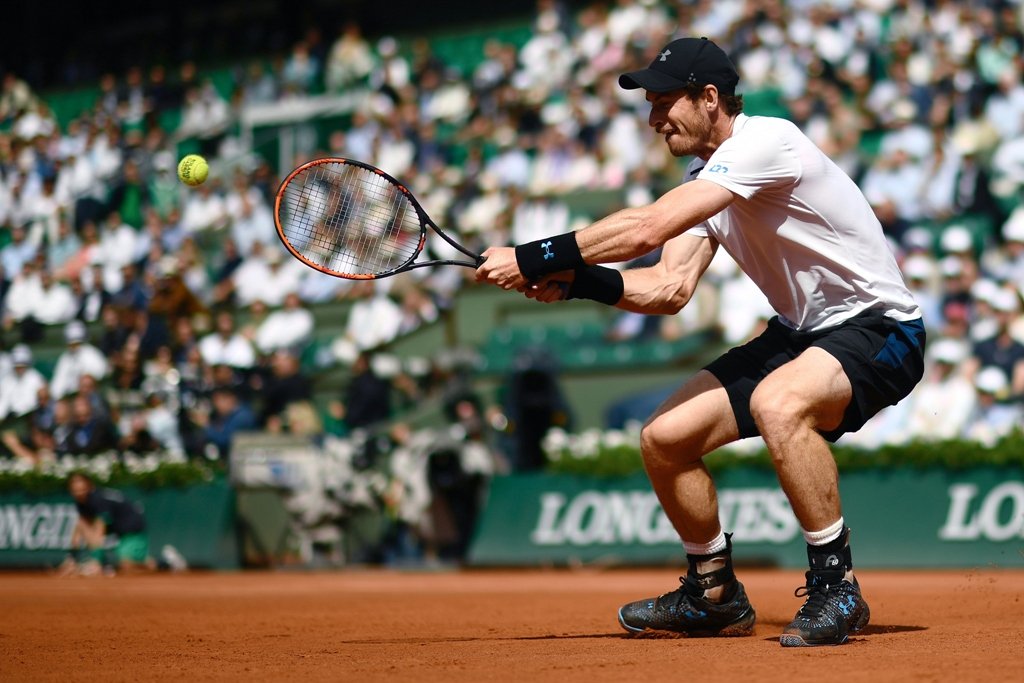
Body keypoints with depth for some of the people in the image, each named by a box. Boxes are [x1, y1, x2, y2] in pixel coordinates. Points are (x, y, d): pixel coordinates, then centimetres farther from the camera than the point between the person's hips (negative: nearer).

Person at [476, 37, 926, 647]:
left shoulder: (764, 141, -22)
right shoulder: (704, 183, 9)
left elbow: (645, 229, -29)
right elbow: (669, 289, -1)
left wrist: (535, 258, -24)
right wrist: (572, 281, -15)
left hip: (878, 329, -9)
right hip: (800, 333, 9)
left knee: (776, 403, -39)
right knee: (663, 438, 1)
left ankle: (836, 590, -25)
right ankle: (716, 595, 22)